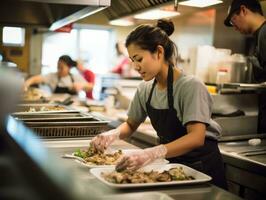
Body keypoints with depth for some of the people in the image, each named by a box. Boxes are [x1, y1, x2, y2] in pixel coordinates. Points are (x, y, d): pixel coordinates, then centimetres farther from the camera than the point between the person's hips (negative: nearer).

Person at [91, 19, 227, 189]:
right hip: (173, 163, 5)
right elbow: (131, 124, 10)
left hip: (203, 168, -5)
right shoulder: (145, 89, -2)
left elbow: (196, 138, -32)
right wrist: (114, 134, -13)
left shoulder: (191, 86, -22)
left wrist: (153, 153, -46)